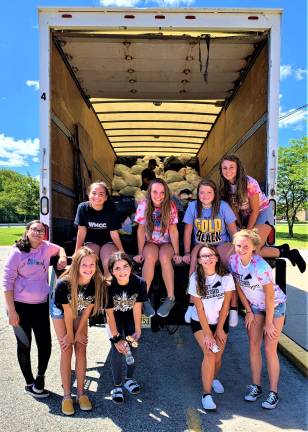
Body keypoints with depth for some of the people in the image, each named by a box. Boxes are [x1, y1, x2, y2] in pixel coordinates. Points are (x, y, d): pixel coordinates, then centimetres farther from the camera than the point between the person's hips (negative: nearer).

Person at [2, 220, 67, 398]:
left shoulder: (46, 247, 1)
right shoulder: (17, 252, -8)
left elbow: (60, 249, 24)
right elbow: (7, 281, -8)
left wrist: (62, 257, -1)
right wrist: (11, 310, -12)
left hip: (41, 305, 3)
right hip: (20, 305, -3)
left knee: (45, 344, 3)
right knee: (24, 346, 11)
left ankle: (40, 377, 30)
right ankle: (30, 383, 30)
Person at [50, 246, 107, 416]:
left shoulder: (97, 283, -30)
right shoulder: (64, 283, -37)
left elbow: (88, 309, -17)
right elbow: (67, 310, -24)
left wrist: (79, 332, -10)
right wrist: (70, 334, -12)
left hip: (80, 312, 2)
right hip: (60, 310, -2)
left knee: (81, 349, -2)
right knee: (66, 350, -6)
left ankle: (81, 392, 11)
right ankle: (67, 396, 6)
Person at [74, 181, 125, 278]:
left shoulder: (111, 208, -19)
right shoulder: (83, 207, -16)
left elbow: (114, 233, -12)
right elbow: (82, 231, -9)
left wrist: (122, 252, -9)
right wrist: (77, 252, -7)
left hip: (108, 241, -1)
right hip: (91, 241, 1)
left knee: (109, 264, -25)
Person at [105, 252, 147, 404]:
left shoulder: (139, 283, -30)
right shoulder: (108, 286, -33)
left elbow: (137, 308, -17)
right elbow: (110, 313, -22)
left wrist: (137, 330, -12)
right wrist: (116, 338, -18)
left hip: (130, 316, 2)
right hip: (115, 316, -1)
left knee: (133, 345, -3)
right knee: (117, 348, -12)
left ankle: (129, 379, 23)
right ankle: (117, 386, 7)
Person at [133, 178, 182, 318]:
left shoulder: (170, 206, -11)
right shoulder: (144, 205, -11)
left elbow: (173, 230, -11)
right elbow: (141, 230, -9)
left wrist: (176, 253, -16)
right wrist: (140, 252, -14)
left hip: (166, 243, 0)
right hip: (150, 242, 0)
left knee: (164, 257, -33)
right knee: (150, 257, -34)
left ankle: (171, 298, -23)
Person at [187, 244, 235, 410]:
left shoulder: (226, 277, -16)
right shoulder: (195, 278, -18)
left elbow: (225, 305, -9)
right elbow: (199, 308, -15)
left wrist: (219, 329, -6)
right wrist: (207, 333, -15)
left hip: (220, 321, 2)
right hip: (200, 322, -2)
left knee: (218, 357, 4)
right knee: (209, 354, -16)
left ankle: (214, 378, 36)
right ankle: (207, 394, -2)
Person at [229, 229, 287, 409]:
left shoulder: (260, 266, -33)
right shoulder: (233, 260, -17)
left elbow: (270, 295, -23)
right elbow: (239, 287, -3)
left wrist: (268, 323, -15)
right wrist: (248, 311, 0)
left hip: (275, 305, -5)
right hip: (255, 306, 5)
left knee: (270, 349, -3)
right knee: (254, 346, 7)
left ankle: (273, 393, 12)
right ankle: (256, 386, 22)